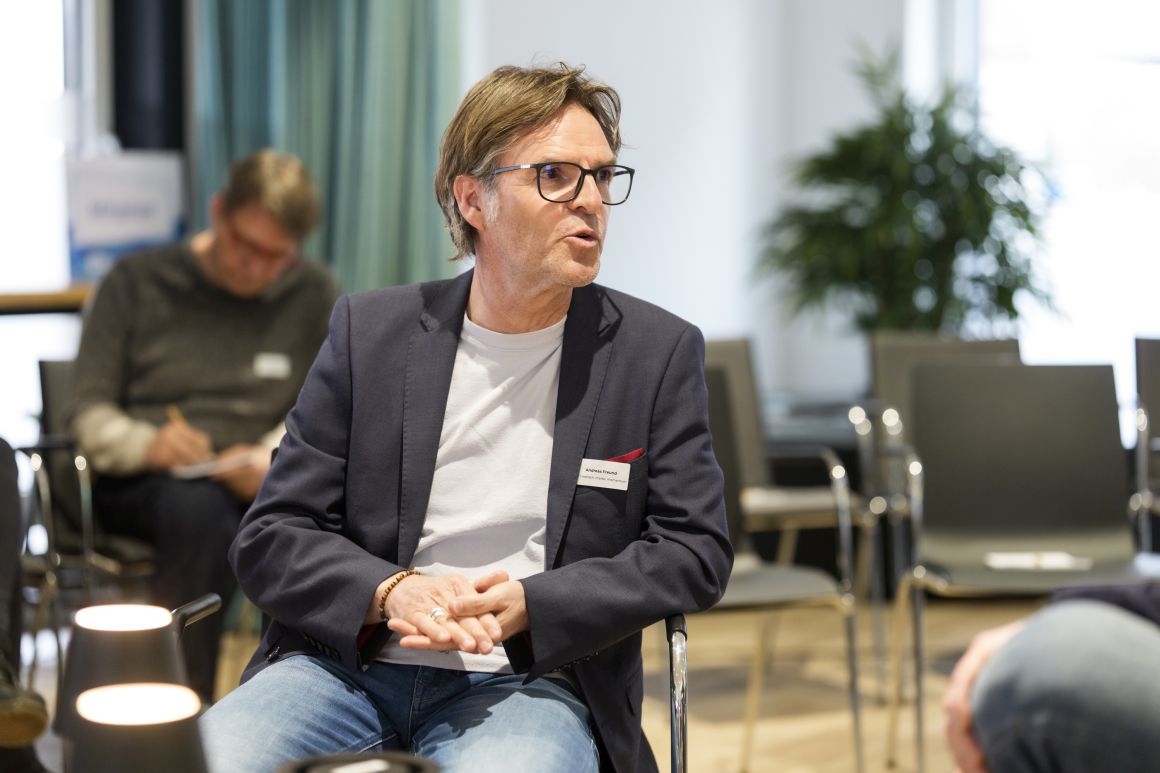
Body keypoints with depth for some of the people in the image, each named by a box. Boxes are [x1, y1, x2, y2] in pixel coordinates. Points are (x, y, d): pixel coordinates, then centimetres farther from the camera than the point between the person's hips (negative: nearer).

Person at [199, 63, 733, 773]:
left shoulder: (660, 352, 5)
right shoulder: (369, 332, 7)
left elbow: (696, 549, 1)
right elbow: (269, 539, 6)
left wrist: (527, 606, -12)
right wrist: (389, 592, -15)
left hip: (528, 682, -1)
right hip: (349, 664, 2)